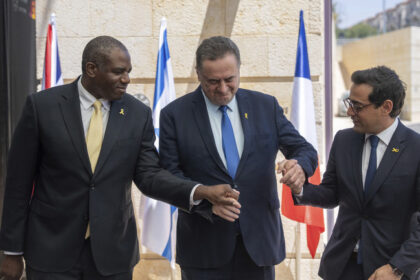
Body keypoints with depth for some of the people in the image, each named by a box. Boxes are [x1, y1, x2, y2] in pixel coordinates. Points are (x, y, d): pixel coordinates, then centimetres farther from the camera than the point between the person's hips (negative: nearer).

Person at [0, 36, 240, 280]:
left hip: (112, 252, 2)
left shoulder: (138, 114, -1)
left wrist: (202, 192, -19)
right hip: (51, 250, -1)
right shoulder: (42, 105, -6)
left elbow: (148, 175, -2)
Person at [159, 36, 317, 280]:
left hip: (259, 241, 2)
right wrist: (207, 200, -22)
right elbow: (169, 175, -6)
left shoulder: (266, 106, 3)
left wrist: (300, 166, -20)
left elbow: (305, 149, 5)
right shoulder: (175, 114, -3)